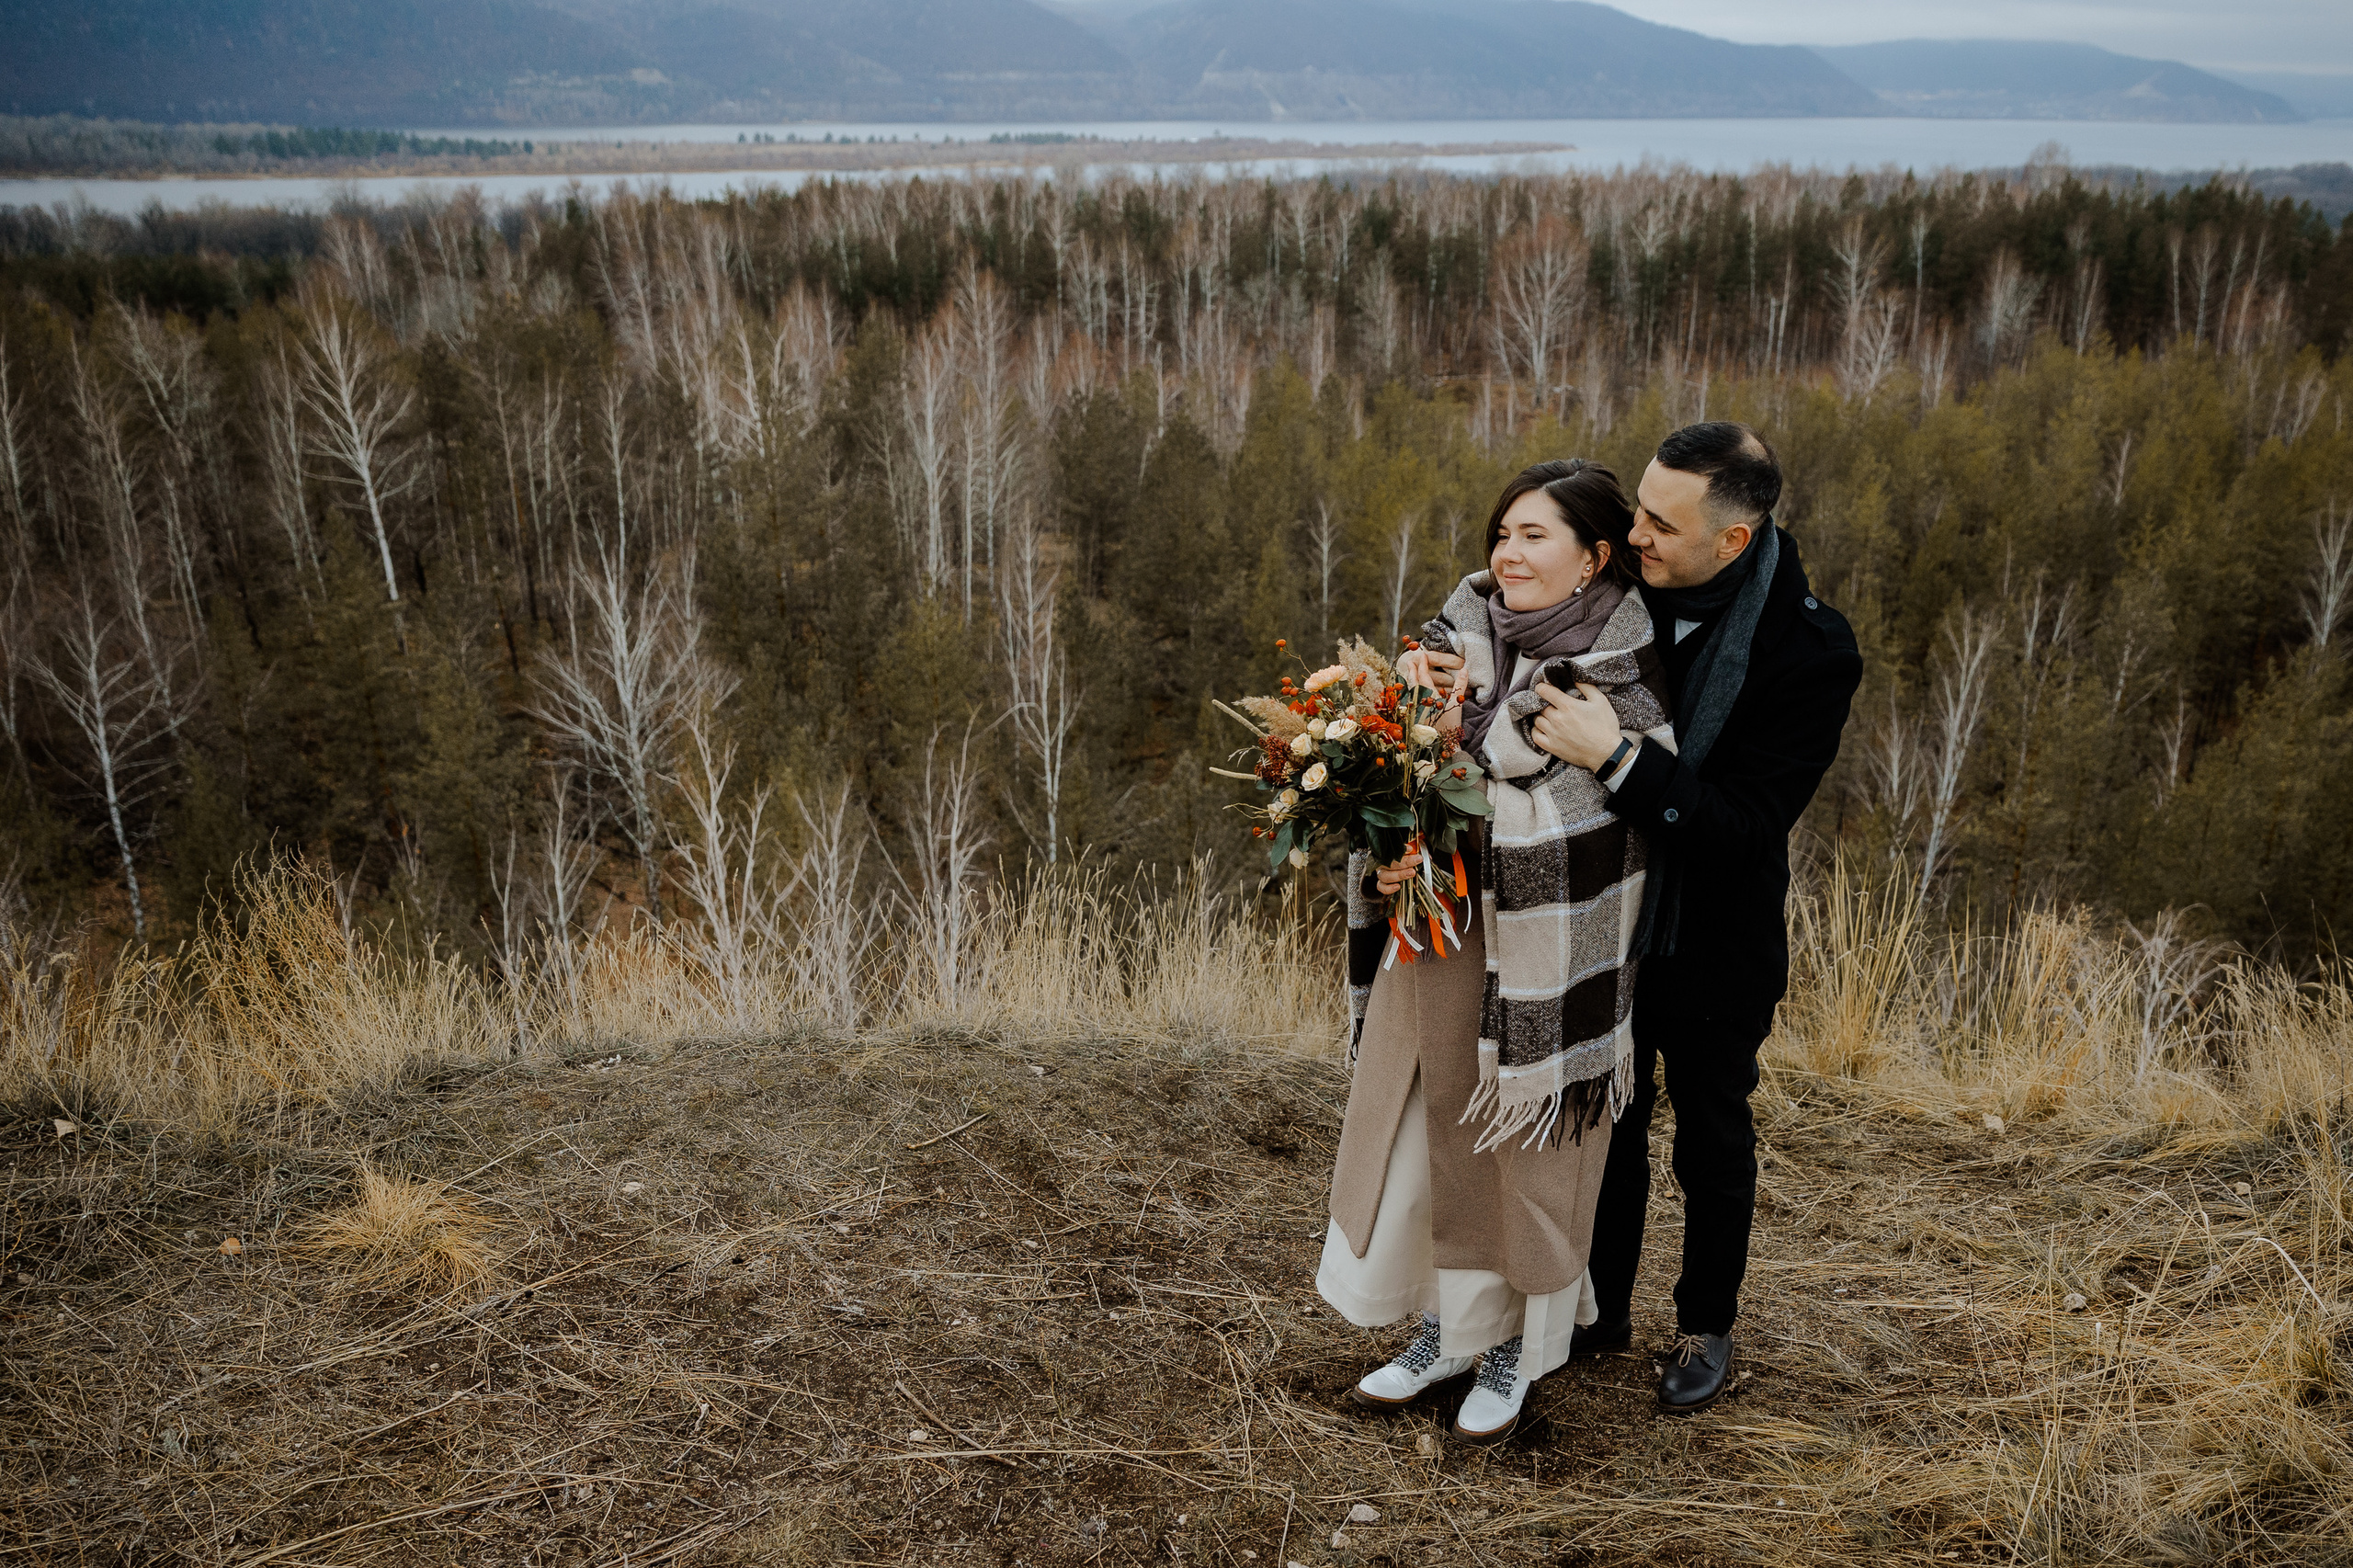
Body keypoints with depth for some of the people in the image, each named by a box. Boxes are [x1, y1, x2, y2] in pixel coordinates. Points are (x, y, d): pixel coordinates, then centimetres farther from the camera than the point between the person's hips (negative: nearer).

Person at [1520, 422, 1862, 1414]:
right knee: (1611, 1125, 20)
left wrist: (1615, 758, -40)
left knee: (1712, 1144, 17)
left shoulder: (1811, 650, -24)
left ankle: (1706, 1325, 40)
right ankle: (1604, 1310, 41)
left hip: (1714, 954, -4)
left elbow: (1745, 826, -29)